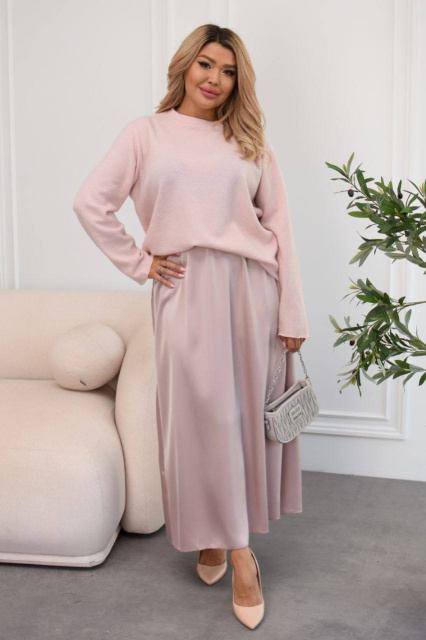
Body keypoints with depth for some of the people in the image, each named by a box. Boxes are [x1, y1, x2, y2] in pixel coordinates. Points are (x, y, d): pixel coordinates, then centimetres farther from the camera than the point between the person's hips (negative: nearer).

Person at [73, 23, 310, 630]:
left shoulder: (250, 140, 11)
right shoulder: (147, 133, 5)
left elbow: (279, 225, 6)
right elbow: (90, 203, 2)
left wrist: (291, 313, 0)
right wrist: (139, 263, -1)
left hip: (252, 288, 2)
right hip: (187, 292, -2)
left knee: (249, 412, 7)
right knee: (202, 415, 0)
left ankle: (226, 534, 25)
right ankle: (234, 549, 13)